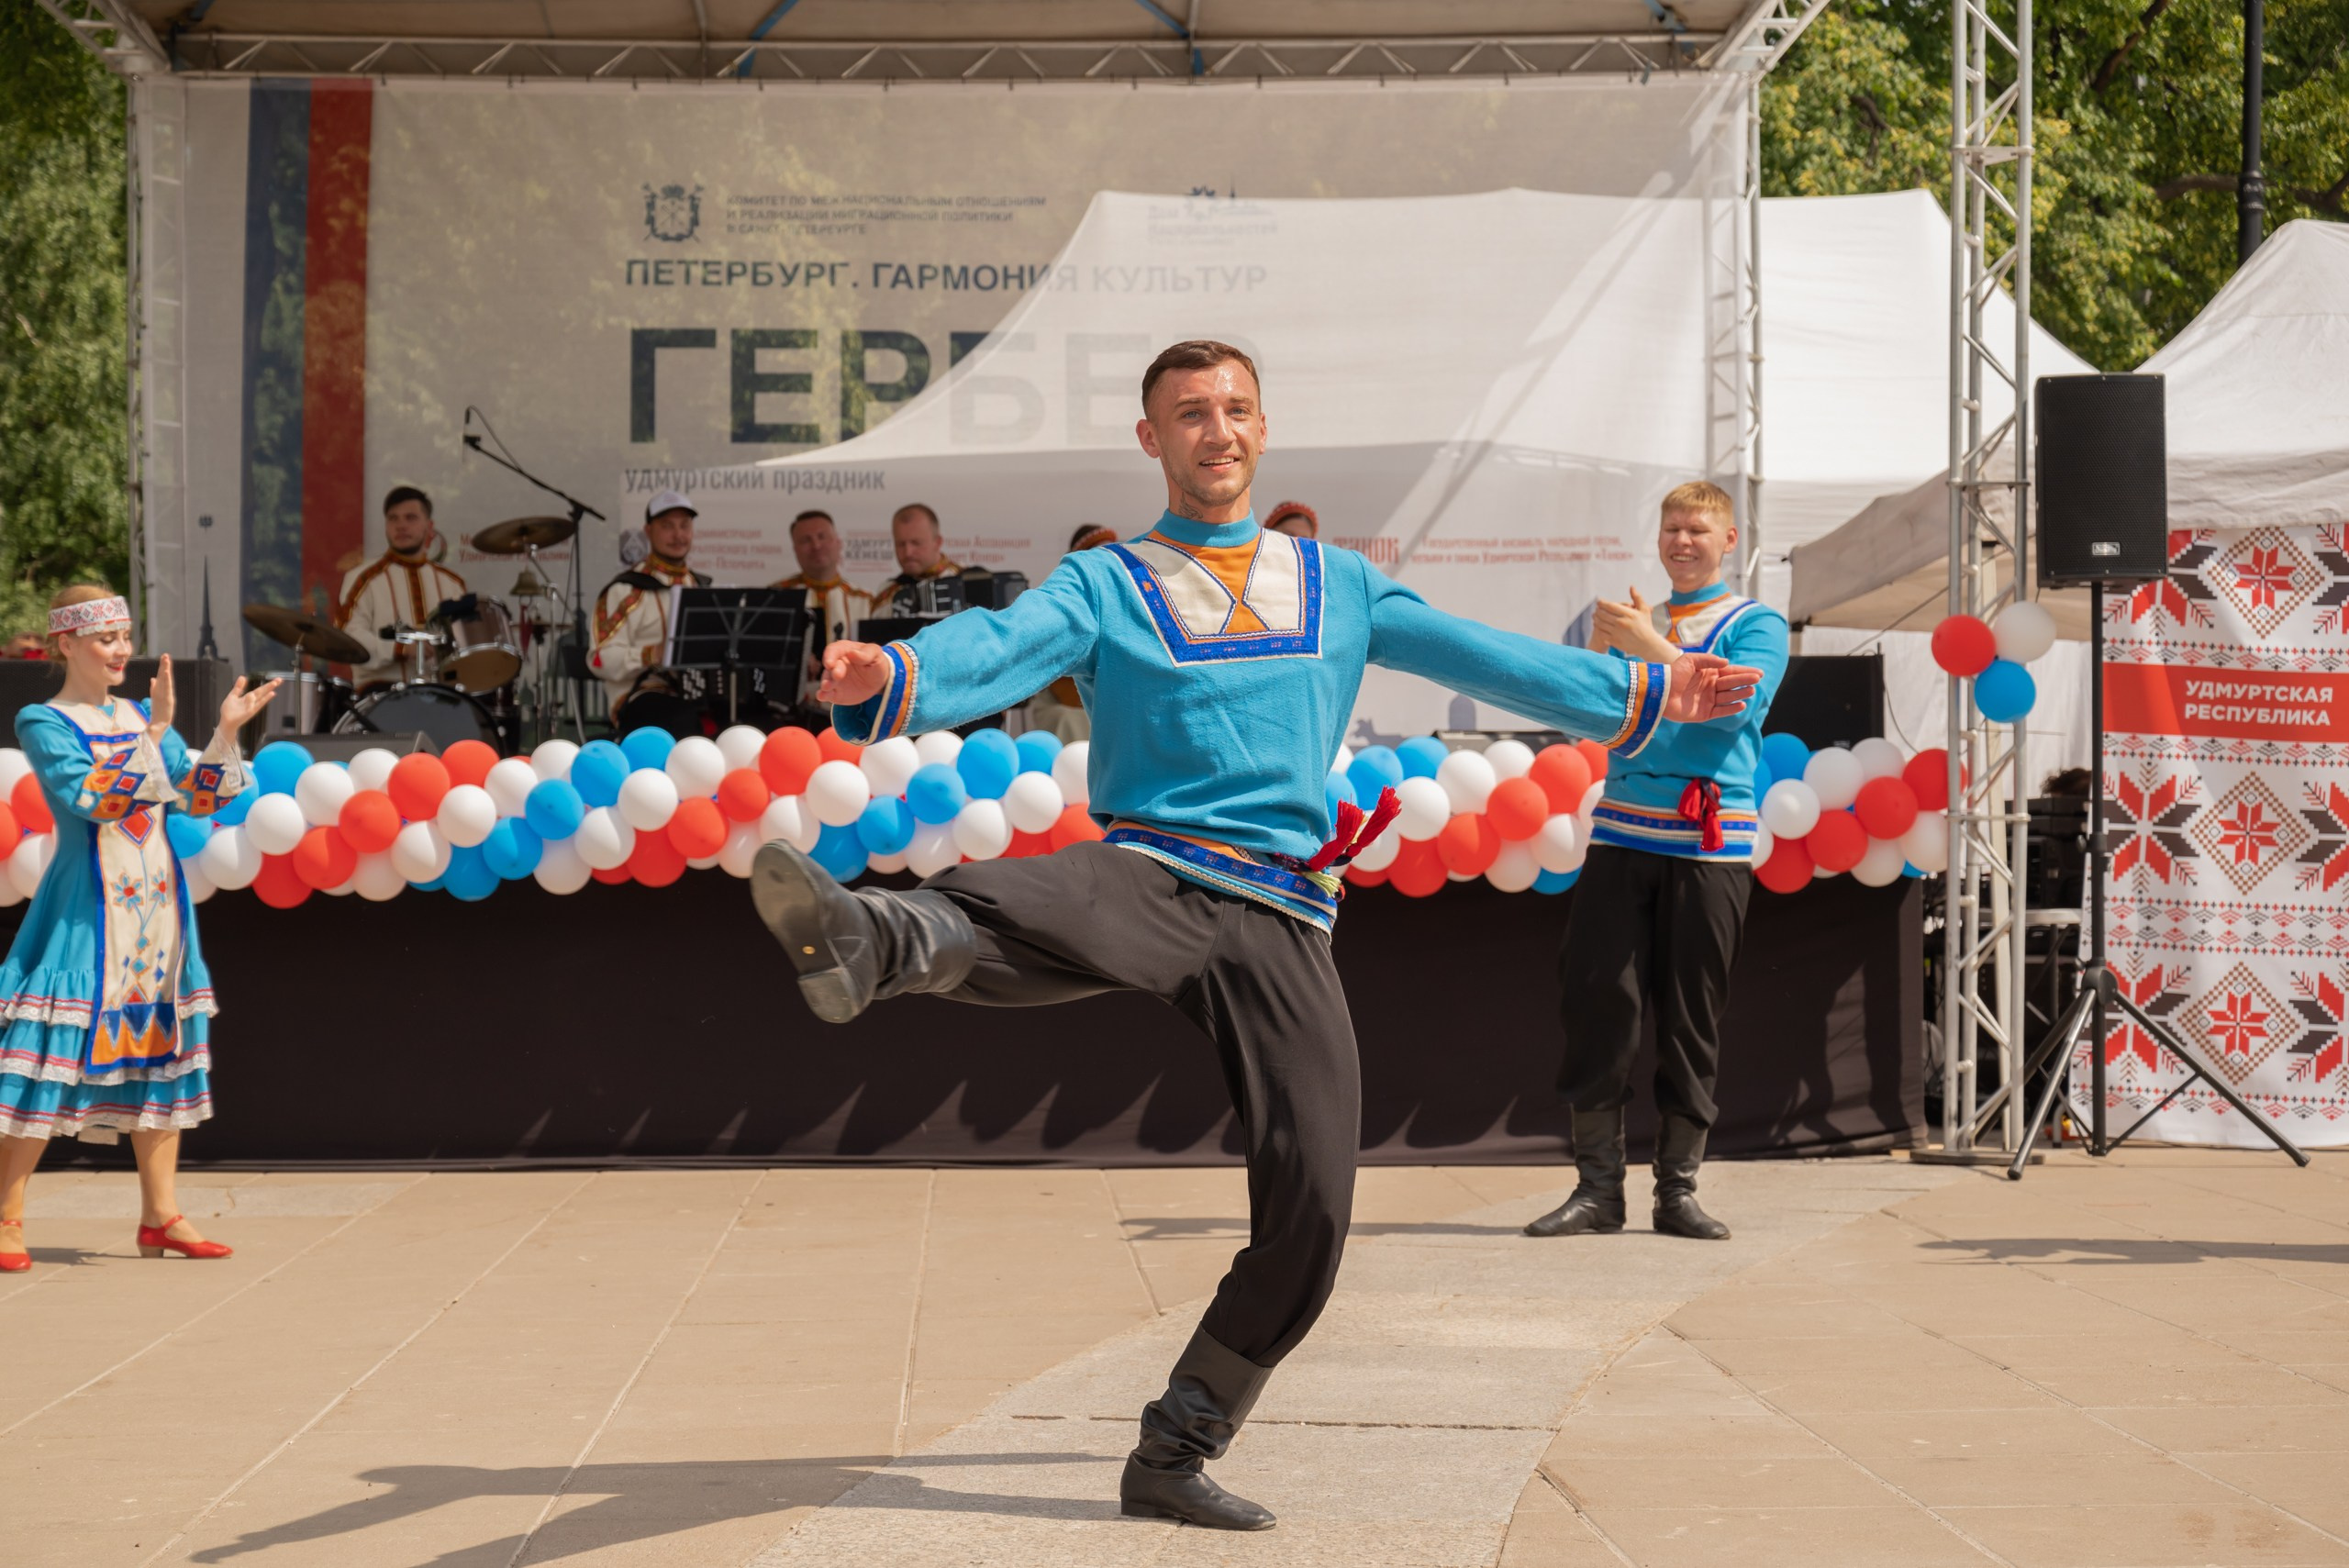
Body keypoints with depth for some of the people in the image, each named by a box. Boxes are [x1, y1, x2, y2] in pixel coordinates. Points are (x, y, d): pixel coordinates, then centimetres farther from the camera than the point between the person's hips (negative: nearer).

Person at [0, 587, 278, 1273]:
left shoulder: (140, 714, 12)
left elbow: (200, 797, 10)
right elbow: (91, 797, -21)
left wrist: (227, 732, -3)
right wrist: (154, 732, -24)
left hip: (156, 903, 6)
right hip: (88, 906, -6)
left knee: (160, 1051, 7)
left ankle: (160, 1215, 14)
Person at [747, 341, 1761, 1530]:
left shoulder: (1340, 584, 23)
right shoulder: (1103, 584, 11)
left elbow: (1484, 659, 25)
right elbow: (1000, 650, -8)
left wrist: (1649, 695, 20)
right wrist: (886, 680, -30)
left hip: (1283, 920, 3)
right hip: (1149, 877, -2)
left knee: (1308, 1214, -7)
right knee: (992, 908, -38)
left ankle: (1172, 1459, 6)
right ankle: (861, 942, -71)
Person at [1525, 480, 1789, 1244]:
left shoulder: (1758, 625, 6)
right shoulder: (1636, 619, 18)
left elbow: (1736, 703, -13)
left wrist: (1653, 649, -15)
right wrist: (1601, 652, -5)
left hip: (1710, 843, -3)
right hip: (1623, 833, 3)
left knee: (1691, 1016, 1)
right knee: (1596, 998, -4)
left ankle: (1677, 1188, 9)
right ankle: (1597, 1185, 2)